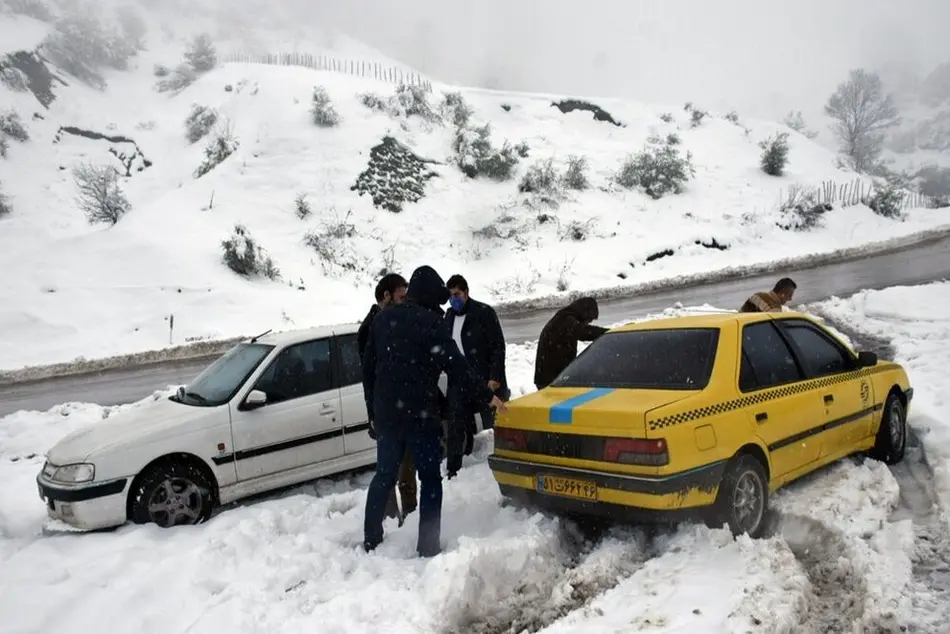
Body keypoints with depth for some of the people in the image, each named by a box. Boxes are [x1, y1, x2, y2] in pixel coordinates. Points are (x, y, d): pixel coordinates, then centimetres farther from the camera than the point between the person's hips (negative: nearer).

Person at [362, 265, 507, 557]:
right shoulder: (431, 322, -10)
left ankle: (371, 540, 24)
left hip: (386, 413, 6)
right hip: (419, 414, -6)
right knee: (430, 479, 5)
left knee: (383, 476, 17)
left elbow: (367, 368, 14)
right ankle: (428, 546, 4)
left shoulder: (382, 319, 10)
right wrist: (486, 395, -7)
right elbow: (456, 366, -14)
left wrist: (373, 408, 21)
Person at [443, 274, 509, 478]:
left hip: (486, 382, -5)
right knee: (455, 430, 5)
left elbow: (498, 347, -11)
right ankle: (453, 472, 12)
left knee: (494, 428, 3)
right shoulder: (449, 317, 13)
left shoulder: (484, 312, -7)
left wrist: (495, 378, -17)